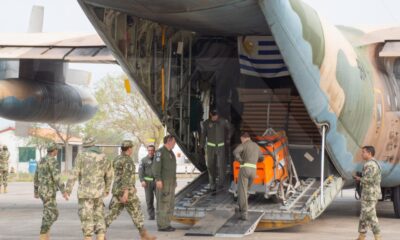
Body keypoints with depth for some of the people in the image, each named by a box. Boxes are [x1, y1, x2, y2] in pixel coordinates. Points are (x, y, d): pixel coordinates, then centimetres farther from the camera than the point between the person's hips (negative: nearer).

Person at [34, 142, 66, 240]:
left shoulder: (41, 161, 14)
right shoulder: (53, 160, -16)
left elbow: (36, 177, 21)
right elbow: (56, 177, -25)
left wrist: (36, 192, 31)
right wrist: (63, 191, -24)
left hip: (43, 191, 10)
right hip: (49, 192, -10)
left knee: (52, 213, 16)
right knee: (50, 216, -6)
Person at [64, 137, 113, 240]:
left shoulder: (82, 156, -7)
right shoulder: (103, 157, 8)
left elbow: (74, 174, -11)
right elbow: (109, 175, 18)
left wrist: (68, 190, -9)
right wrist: (107, 189, 33)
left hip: (85, 191, -4)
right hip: (98, 192, 4)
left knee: (86, 217, 0)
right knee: (99, 216, 11)